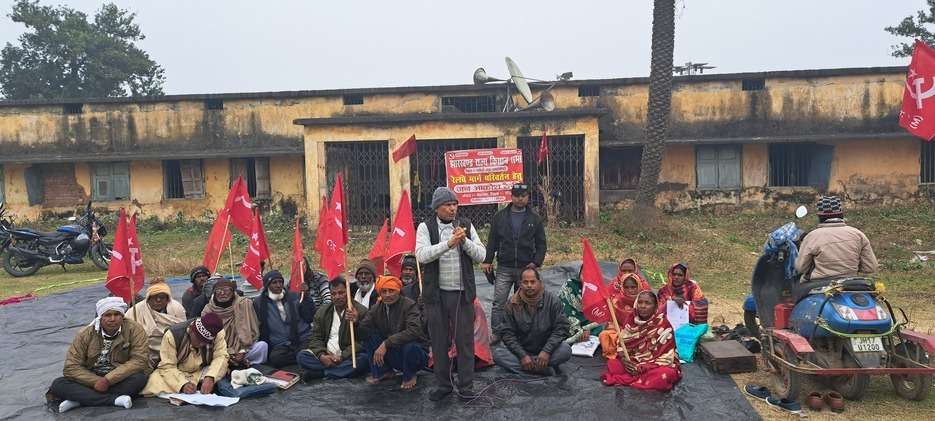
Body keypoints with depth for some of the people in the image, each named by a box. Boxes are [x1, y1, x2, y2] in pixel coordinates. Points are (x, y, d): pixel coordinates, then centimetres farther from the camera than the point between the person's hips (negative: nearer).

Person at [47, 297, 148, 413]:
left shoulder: (134, 329, -14)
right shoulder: (85, 334, -8)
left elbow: (138, 360, -20)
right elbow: (71, 367, -9)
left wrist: (108, 380, -26)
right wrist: (97, 382, -21)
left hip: (119, 379, -2)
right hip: (92, 379, 2)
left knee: (139, 378, -33)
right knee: (58, 384, -20)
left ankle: (80, 398, -23)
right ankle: (114, 399, -30)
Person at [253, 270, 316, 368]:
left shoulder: (293, 296, 13)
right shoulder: (258, 302, 10)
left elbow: (309, 318, 6)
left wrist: (306, 297, -4)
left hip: (303, 340, -1)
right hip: (280, 345, 1)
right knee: (275, 358, -33)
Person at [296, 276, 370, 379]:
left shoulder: (361, 312, -4)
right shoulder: (322, 312, 10)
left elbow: (361, 341, -8)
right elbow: (315, 338, 7)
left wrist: (342, 357, -19)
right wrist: (321, 356, -14)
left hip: (347, 357, -3)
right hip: (325, 358, 3)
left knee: (363, 359, -35)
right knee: (301, 356, -19)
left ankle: (318, 373, -26)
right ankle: (340, 369, -22)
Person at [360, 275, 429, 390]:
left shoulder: (409, 305, -18)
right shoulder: (377, 308, 1)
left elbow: (413, 331, -33)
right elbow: (364, 328, -5)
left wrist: (386, 344, -34)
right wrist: (355, 320, -24)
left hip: (416, 351, -4)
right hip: (392, 354, 4)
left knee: (410, 347, -38)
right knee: (369, 336, -14)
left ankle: (409, 376, -4)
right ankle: (384, 372, 2)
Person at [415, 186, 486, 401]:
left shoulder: (466, 225, 6)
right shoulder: (425, 227, -1)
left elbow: (481, 255, 1)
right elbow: (422, 255, -17)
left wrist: (464, 240, -16)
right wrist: (449, 243, -26)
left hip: (462, 293, 1)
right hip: (436, 294, -1)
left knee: (465, 341, 4)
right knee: (439, 342, 9)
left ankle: (466, 386, 17)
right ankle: (443, 385, 24)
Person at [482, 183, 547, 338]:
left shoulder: (535, 219, 5)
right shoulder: (500, 216, 4)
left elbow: (541, 244, 7)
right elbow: (492, 241, 7)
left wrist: (537, 262, -6)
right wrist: (487, 260, 0)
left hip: (526, 268, 1)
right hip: (504, 268, 0)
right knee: (498, 302, -4)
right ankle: (496, 333, 4)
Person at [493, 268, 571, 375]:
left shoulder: (552, 300, -9)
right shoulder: (513, 304, -7)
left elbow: (561, 328, -10)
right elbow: (507, 333, -6)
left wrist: (547, 351, -22)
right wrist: (522, 355, -17)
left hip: (545, 349, -1)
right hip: (522, 349, 1)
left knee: (566, 350, -29)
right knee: (497, 353, -24)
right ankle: (545, 369, -26)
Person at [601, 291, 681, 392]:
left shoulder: (663, 325, -14)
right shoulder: (631, 319, -1)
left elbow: (665, 355, -17)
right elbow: (622, 343, 2)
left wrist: (643, 368, -24)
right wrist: (623, 357, -21)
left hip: (657, 364, -3)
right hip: (633, 361, 3)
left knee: (665, 375, -37)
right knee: (612, 364, -21)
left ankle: (626, 379, -21)